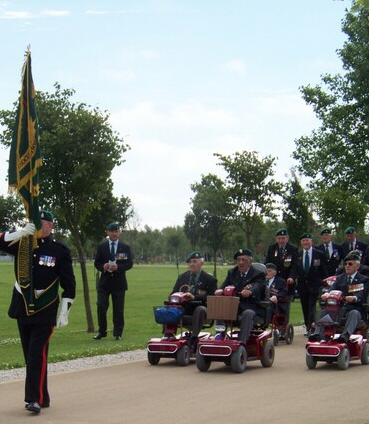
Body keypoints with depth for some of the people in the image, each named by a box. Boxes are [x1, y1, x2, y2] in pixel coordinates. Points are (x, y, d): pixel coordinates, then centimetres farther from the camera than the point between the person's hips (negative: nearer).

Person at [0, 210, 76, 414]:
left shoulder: (60, 250, -5)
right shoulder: (22, 243, 5)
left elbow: (69, 284, -3)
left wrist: (64, 313, -8)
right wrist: (21, 232, -18)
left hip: (45, 311, -4)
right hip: (22, 307, 4)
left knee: (38, 354, -13)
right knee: (29, 355, 10)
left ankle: (35, 399, -11)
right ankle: (41, 397, 20)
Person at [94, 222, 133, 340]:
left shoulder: (125, 247, 7)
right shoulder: (101, 247, 9)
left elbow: (129, 263, 0)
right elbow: (97, 263, 8)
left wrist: (118, 267, -17)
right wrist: (103, 267, -14)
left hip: (119, 282, 0)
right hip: (104, 282, 1)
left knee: (118, 310, 2)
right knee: (101, 307, -6)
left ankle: (118, 333, 11)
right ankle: (101, 331, 9)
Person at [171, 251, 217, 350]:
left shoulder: (210, 279, 7)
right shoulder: (182, 277, 23)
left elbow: (211, 297, -8)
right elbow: (173, 294, 18)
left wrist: (194, 297, -23)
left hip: (199, 307, -4)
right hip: (183, 308, 4)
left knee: (200, 310, -38)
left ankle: (193, 338, -39)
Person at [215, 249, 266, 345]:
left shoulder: (258, 274, 4)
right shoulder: (232, 273, 21)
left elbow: (258, 287, -17)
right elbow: (225, 285, 5)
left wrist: (249, 292, -43)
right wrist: (220, 290, -22)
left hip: (250, 307, -4)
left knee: (247, 314, -37)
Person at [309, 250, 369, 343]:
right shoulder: (340, 278, 22)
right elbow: (333, 289, 5)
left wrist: (354, 298, -34)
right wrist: (327, 294, -21)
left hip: (354, 309, -4)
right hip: (339, 308, 4)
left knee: (354, 314, -36)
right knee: (324, 312, -20)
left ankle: (345, 336, -58)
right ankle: (317, 334, -39)